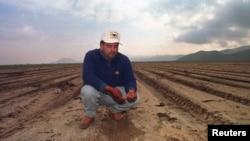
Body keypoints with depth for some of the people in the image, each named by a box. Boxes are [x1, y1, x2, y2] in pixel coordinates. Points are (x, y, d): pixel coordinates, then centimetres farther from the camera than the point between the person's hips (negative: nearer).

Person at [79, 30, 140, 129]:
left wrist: (131, 90, -37)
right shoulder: (91, 55, -19)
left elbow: (130, 80, -11)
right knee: (87, 90, -35)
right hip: (97, 92, -2)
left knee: (135, 98, -20)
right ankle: (89, 115, -3)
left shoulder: (124, 60, -11)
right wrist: (110, 89, -42)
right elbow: (88, 77, -32)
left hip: (116, 92, 3)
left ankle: (114, 110, 11)